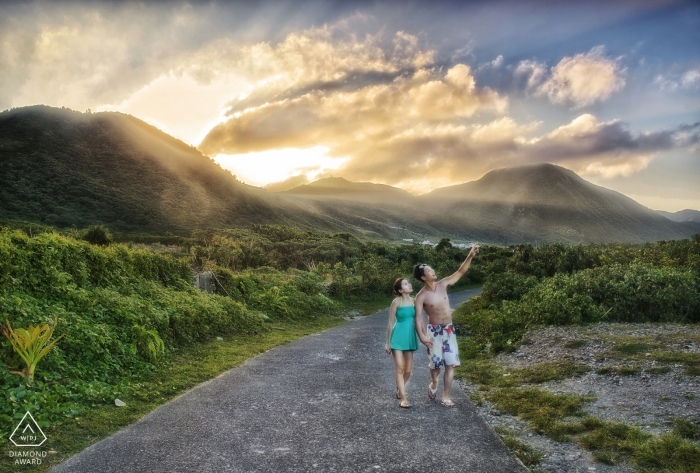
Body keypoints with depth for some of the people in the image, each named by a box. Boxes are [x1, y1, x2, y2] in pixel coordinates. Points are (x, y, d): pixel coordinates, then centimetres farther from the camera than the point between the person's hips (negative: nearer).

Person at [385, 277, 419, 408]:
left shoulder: (414, 301, 3)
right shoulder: (396, 302, -10)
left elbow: (417, 320, 11)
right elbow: (391, 323, -5)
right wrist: (388, 343, -4)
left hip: (410, 338, 5)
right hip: (398, 338, -5)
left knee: (408, 370, 9)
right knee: (400, 368, -6)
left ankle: (399, 390, 34)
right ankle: (404, 398, -1)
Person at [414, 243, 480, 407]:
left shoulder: (443, 284, -2)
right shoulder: (421, 296, -14)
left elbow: (460, 272, 0)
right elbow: (418, 317, -15)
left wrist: (470, 256, -12)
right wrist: (421, 336, -29)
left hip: (449, 330, 4)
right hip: (434, 331, -4)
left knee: (450, 364, 1)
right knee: (436, 364, 3)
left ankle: (446, 396, 10)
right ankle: (434, 383, 37)